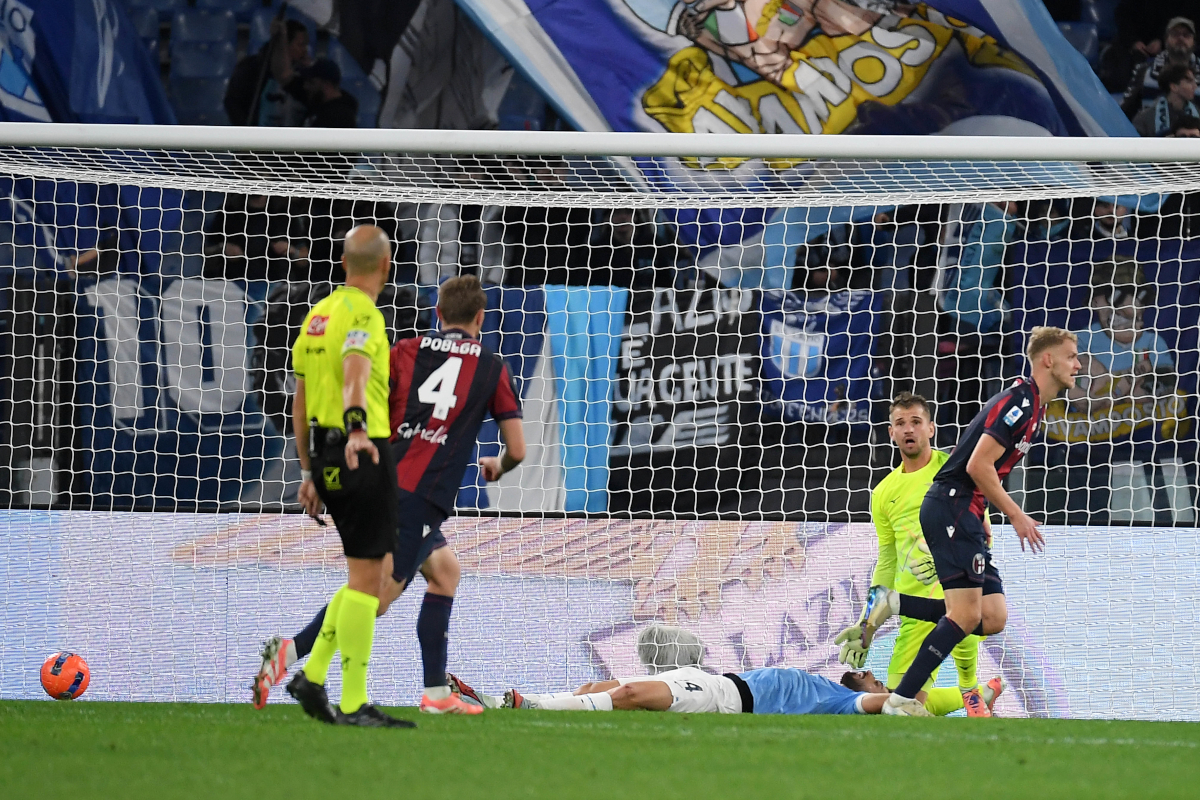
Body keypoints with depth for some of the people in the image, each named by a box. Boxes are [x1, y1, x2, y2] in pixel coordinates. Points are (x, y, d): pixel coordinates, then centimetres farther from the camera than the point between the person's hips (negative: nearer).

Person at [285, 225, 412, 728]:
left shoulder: (318, 314, 15)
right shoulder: (363, 314, -11)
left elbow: (301, 401, 20)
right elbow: (355, 369, -33)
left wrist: (309, 471, 25)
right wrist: (357, 426, -50)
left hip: (326, 456, 9)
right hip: (364, 456, -9)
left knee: (367, 578, 17)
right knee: (366, 579, -5)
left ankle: (312, 677, 11)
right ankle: (353, 705, -5)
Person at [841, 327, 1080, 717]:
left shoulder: (1032, 406, 19)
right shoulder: (1019, 400, -12)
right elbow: (978, 465, -18)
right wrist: (1017, 516, -13)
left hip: (966, 515, 10)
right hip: (951, 507, -10)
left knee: (993, 618, 0)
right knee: (966, 615, -16)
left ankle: (889, 604, 3)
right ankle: (901, 701, -12)